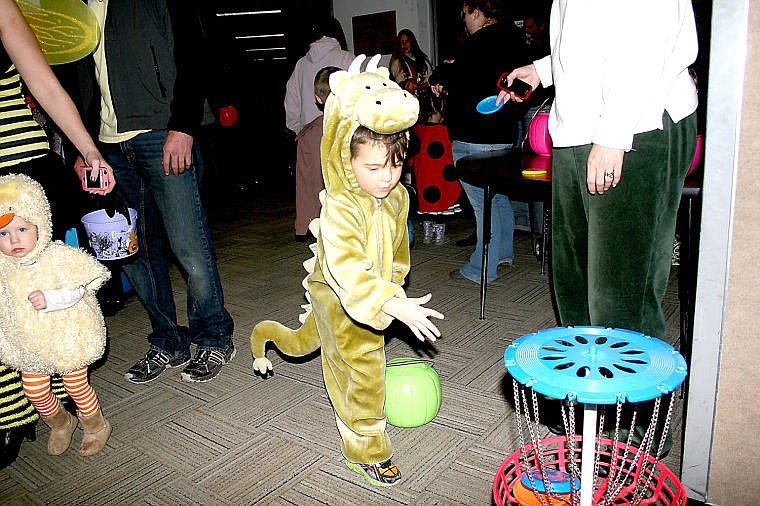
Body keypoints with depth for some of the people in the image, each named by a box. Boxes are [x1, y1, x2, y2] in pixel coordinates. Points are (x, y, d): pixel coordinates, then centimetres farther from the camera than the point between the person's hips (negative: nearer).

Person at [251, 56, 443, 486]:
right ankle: (367, 450, 17)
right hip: (338, 295, -7)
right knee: (363, 369, -3)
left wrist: (395, 284, 21)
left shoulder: (398, 196, -10)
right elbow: (349, 274, -45)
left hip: (373, 293, 7)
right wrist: (397, 305, -53)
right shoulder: (338, 211, -35)